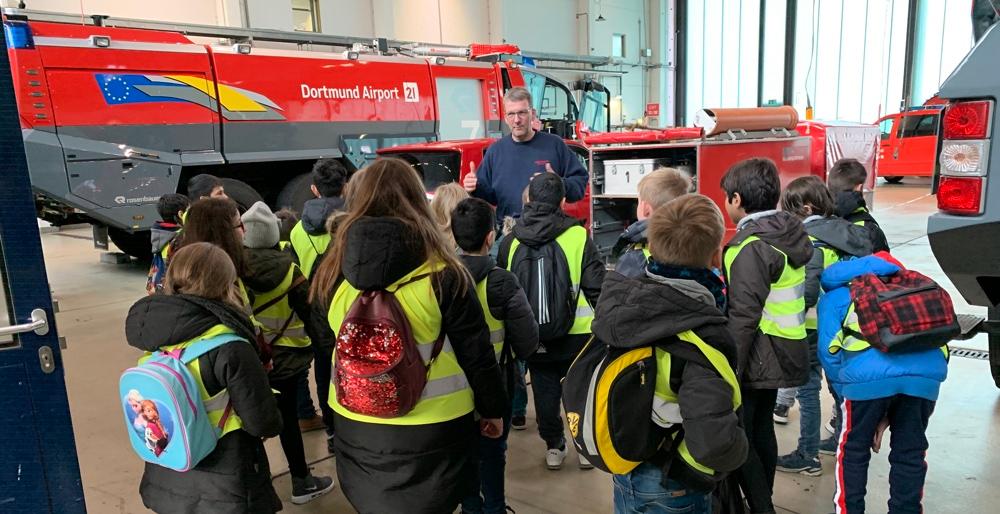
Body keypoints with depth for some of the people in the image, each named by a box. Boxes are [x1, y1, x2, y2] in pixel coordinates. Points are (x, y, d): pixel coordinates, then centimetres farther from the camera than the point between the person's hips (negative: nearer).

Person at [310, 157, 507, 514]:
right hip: (431, 432, -3)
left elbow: (330, 346, 6)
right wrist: (493, 409, 3)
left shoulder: (335, 272, -6)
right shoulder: (442, 275, -17)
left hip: (356, 428, 3)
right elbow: (476, 354, -10)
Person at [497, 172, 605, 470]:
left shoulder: (511, 242, -3)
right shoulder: (578, 237, -12)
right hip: (576, 335, -2)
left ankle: (553, 447, 28)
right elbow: (596, 288, -11)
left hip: (534, 338, 2)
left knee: (545, 392, 15)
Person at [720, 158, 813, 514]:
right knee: (762, 427, 21)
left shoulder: (751, 246, -21)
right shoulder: (790, 231, 7)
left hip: (757, 356, -10)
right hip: (780, 353, 10)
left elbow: (743, 316, -25)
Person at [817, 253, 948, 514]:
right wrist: (888, 414, 31)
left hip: (869, 374, -4)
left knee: (853, 451, 17)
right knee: (910, 453, 21)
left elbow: (830, 354, 12)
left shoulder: (835, 295, 26)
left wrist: (848, 397, 23)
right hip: (928, 370, 4)